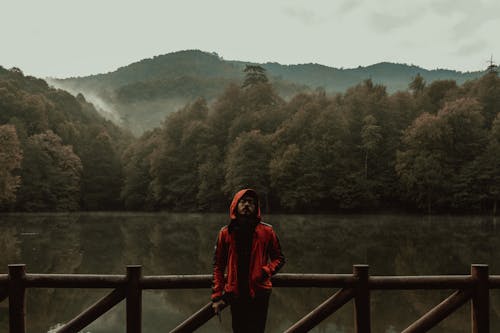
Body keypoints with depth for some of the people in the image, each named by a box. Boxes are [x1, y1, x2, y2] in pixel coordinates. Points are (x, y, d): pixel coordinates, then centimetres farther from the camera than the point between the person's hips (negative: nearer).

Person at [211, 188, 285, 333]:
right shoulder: (226, 233, 4)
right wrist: (217, 296, 1)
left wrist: (266, 271, -12)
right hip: (235, 293, 1)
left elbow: (279, 258, 9)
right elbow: (218, 265, 6)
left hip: (259, 293, -1)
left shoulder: (267, 231, 1)